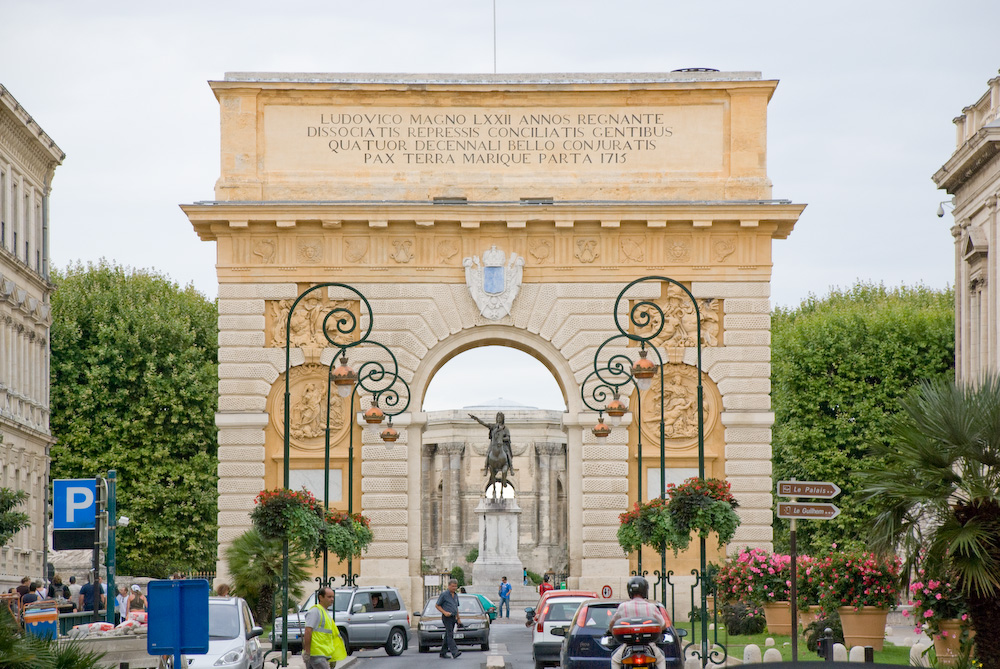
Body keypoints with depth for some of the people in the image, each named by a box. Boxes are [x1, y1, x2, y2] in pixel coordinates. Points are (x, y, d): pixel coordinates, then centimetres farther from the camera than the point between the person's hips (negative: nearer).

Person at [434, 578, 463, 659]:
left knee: (447, 636, 10)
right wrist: (444, 612, -17)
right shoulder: (444, 594, -7)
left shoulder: (455, 595, 15)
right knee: (450, 635, -16)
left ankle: (443, 653, 17)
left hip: (453, 617, 8)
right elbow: (437, 605, -5)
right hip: (446, 618, -8)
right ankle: (454, 653, -28)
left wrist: (458, 618, 22)